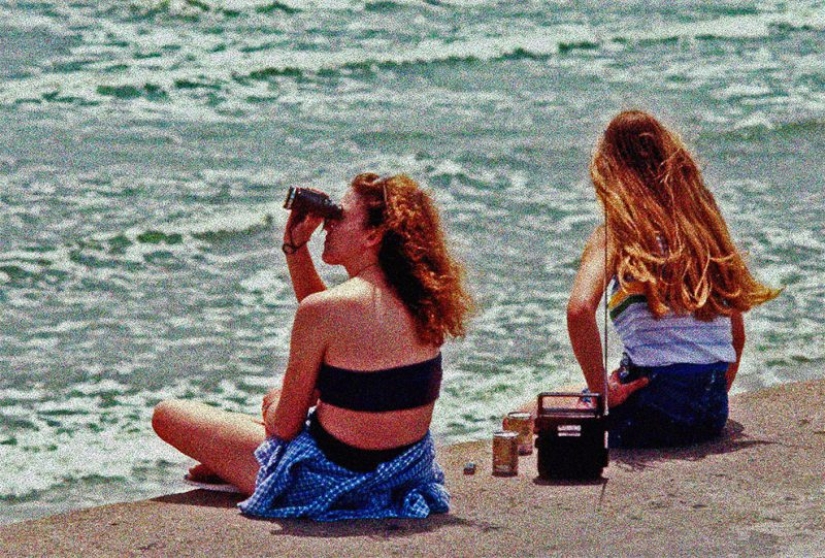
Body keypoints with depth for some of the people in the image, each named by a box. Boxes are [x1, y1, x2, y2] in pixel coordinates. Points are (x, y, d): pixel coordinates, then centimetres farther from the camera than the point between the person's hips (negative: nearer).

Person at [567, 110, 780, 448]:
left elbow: (579, 309, -23)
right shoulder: (705, 225, 12)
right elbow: (737, 335, 17)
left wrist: (600, 391, -12)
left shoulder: (616, 234, -4)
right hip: (714, 413, 6)